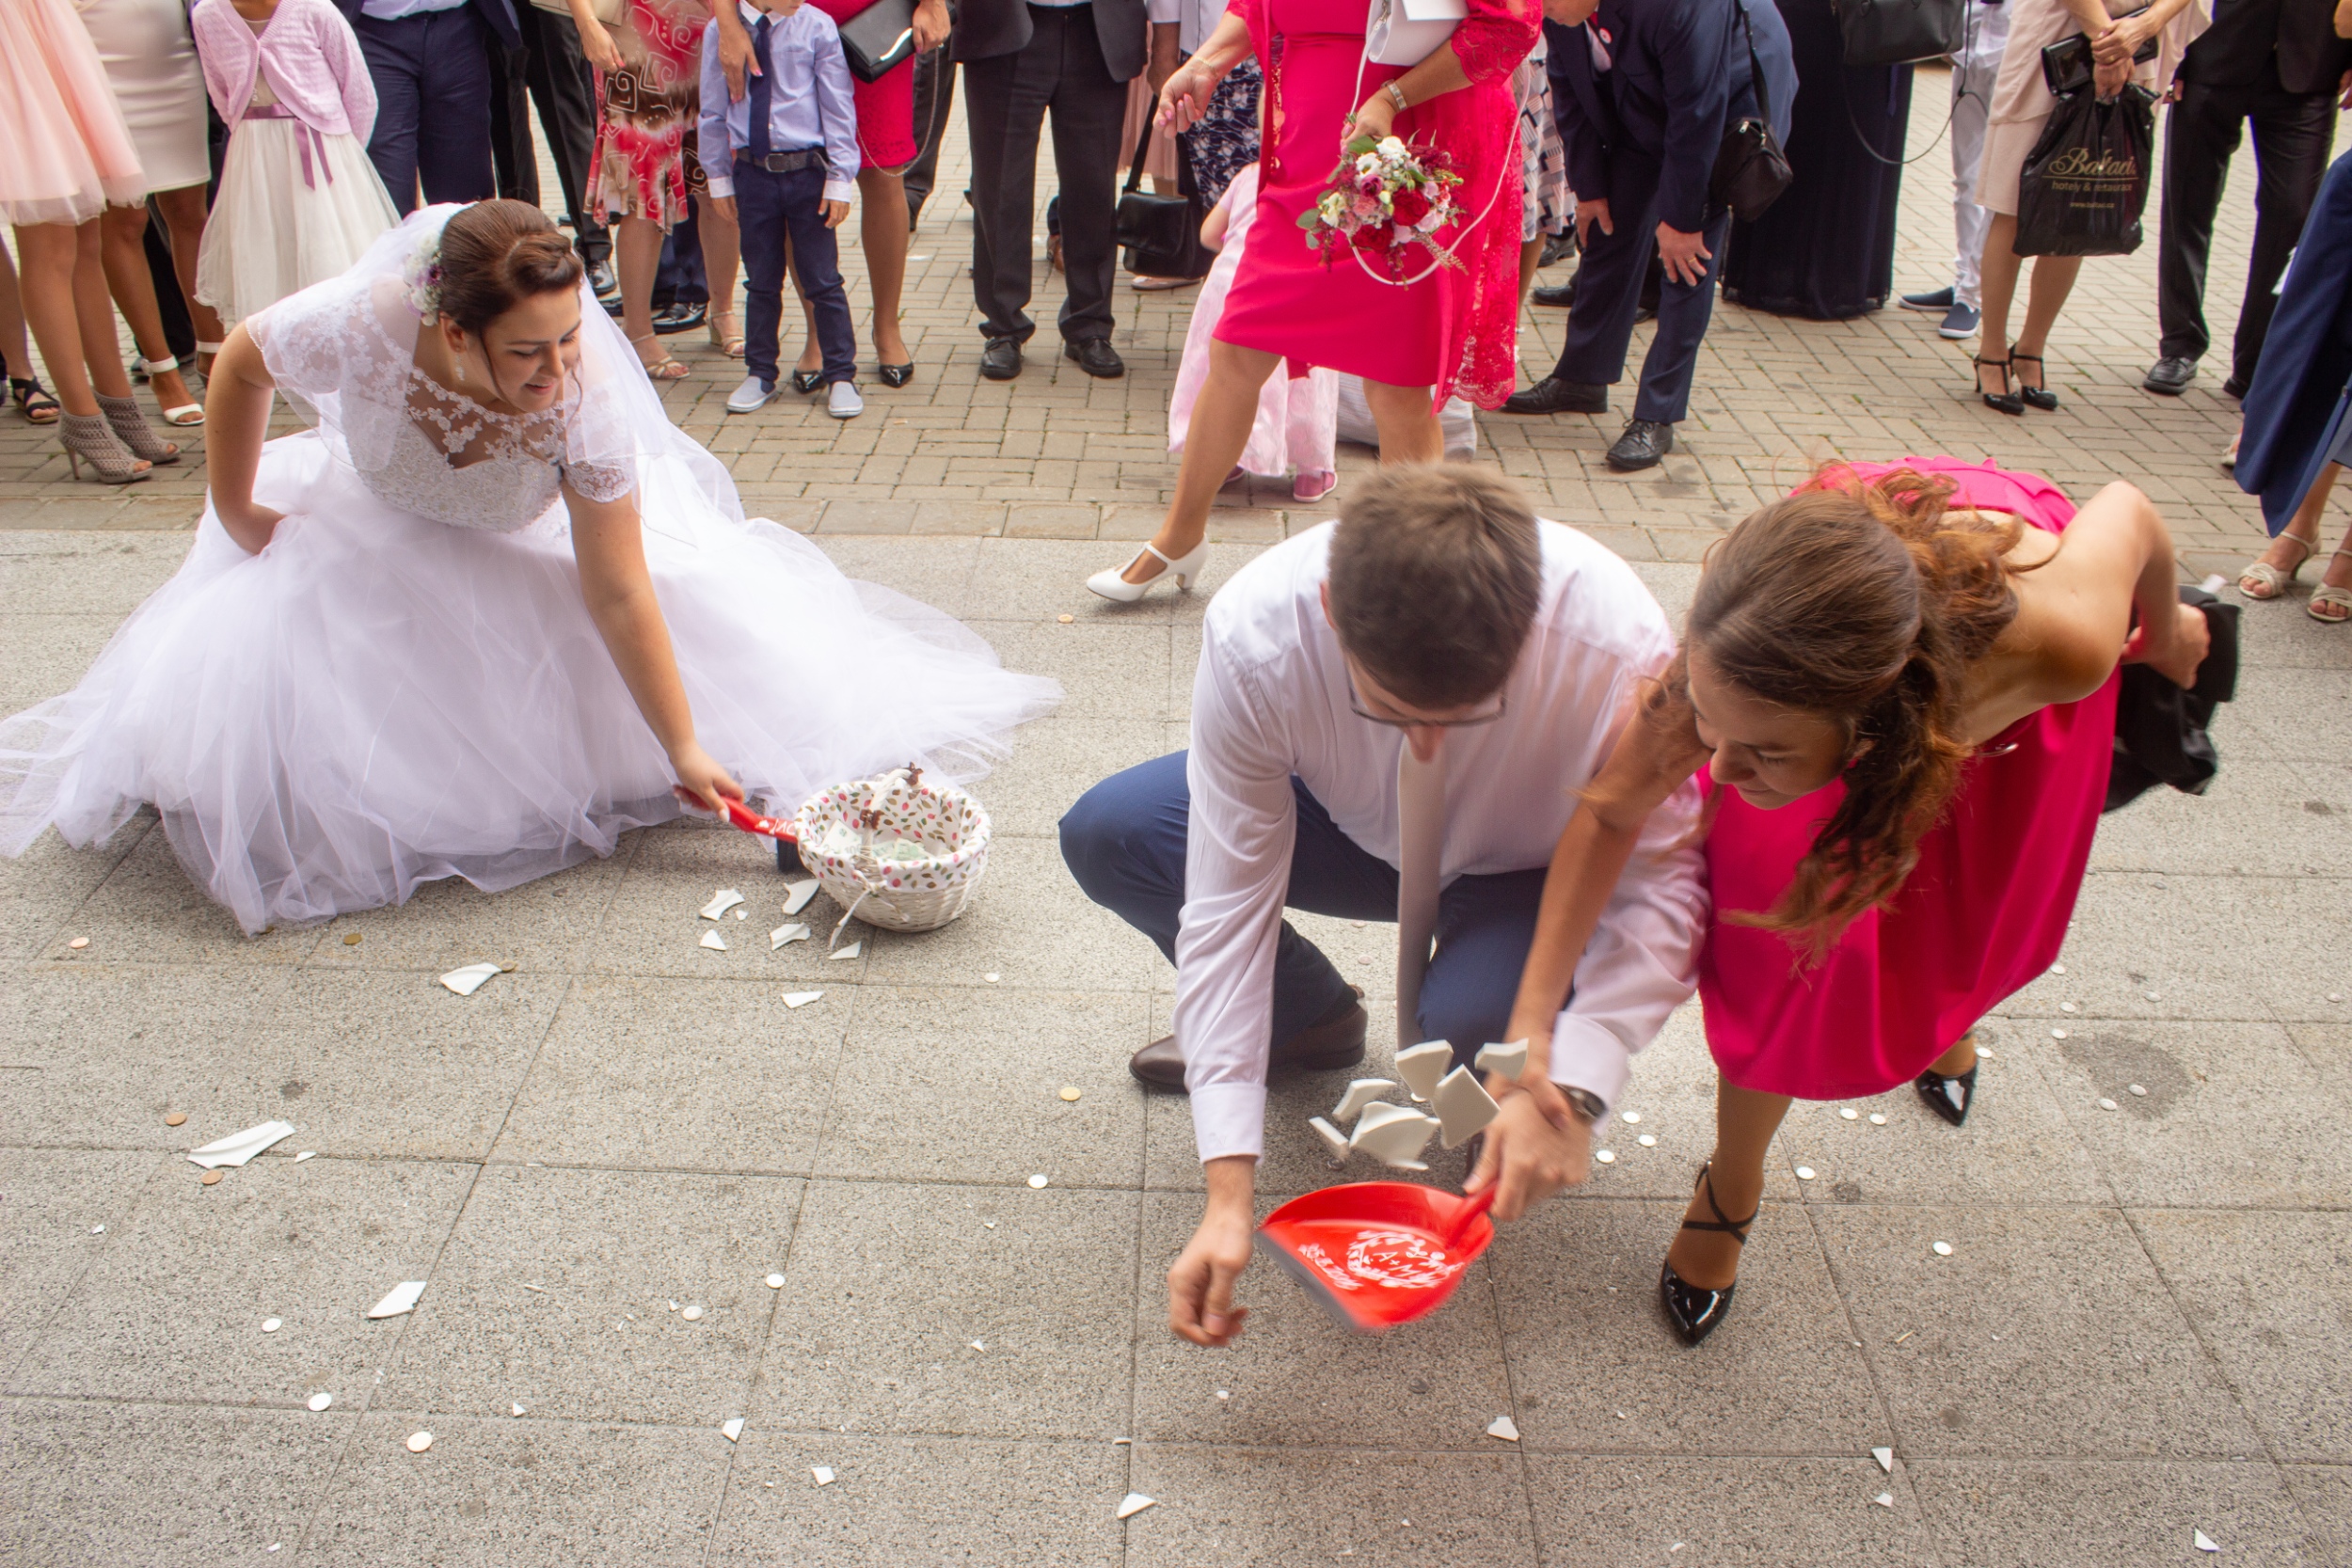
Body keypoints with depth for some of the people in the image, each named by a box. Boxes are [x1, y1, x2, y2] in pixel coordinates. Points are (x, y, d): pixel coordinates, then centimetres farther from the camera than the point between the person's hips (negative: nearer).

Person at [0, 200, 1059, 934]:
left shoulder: (588, 398, -38)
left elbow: (618, 591, -32)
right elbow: (240, 363, -14)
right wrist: (238, 523, -6)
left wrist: (685, 748, -32)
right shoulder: (366, 322, -38)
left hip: (540, 529, 0)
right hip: (382, 523, 1)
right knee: (253, 663, -15)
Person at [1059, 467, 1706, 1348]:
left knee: (1474, 1022, -35)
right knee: (1105, 835, -17)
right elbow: (1229, 897, -29)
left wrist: (1571, 1089, -43)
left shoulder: (1618, 647, -37)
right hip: (1354, 825, 3)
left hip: (1535, 873, -2)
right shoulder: (1254, 633, -33)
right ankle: (1313, 1022, 9)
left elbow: (1662, 879, -27)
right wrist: (1227, 1191, -31)